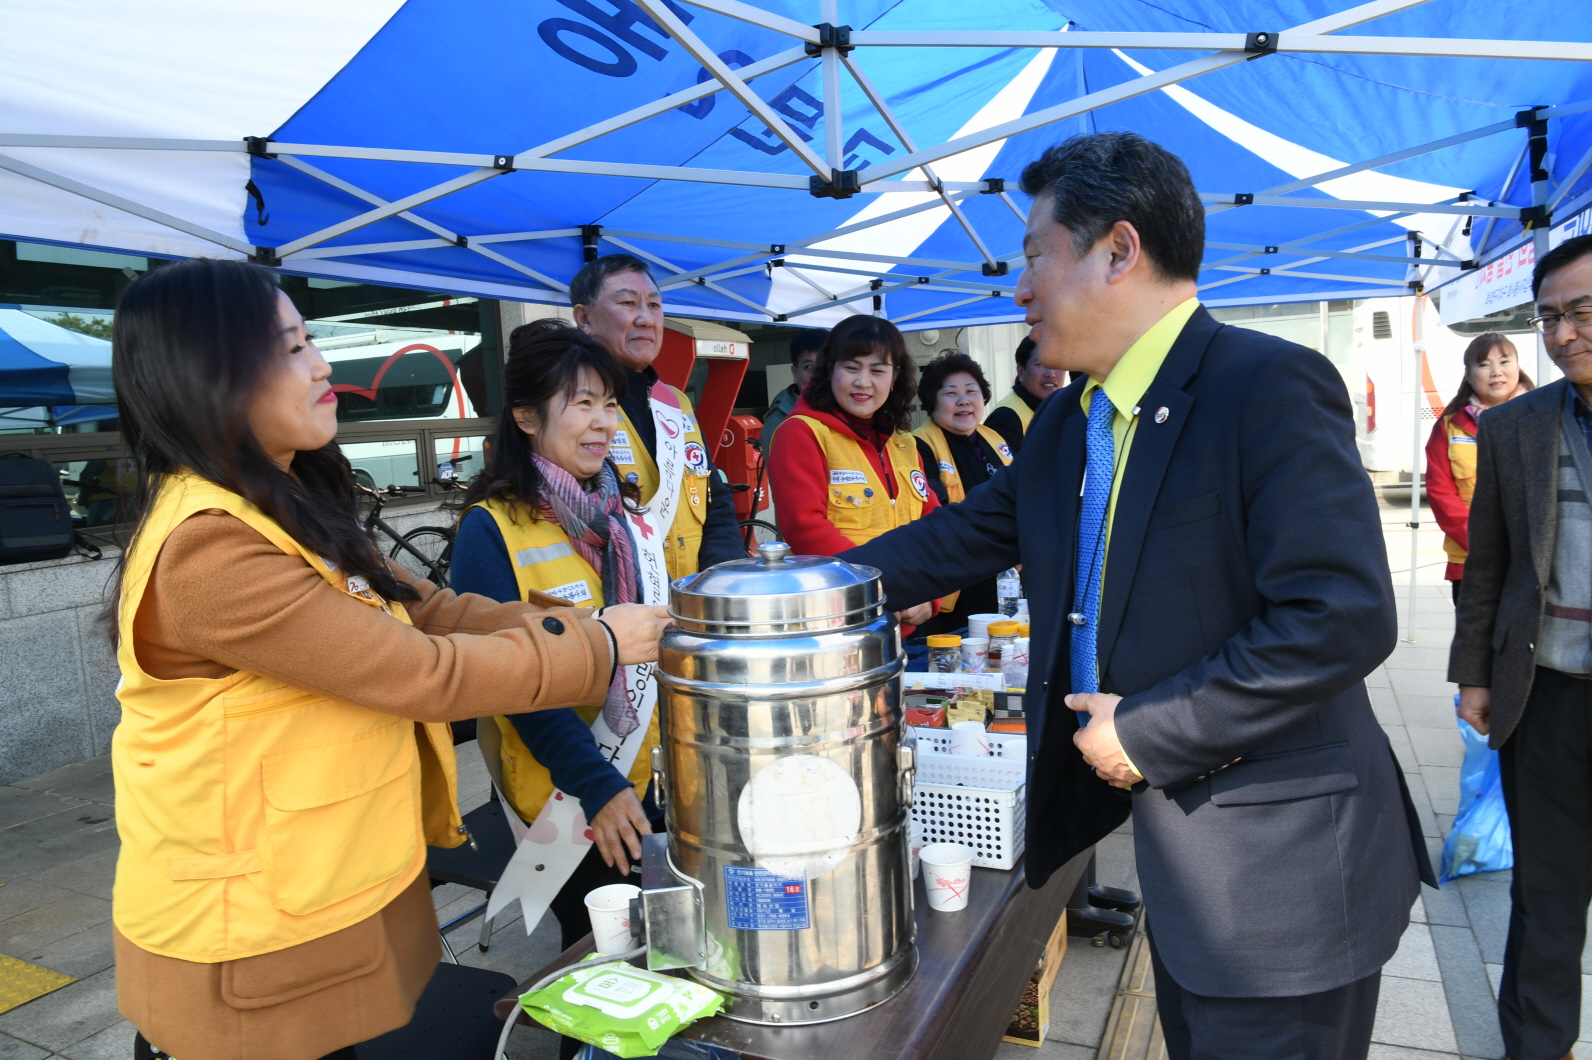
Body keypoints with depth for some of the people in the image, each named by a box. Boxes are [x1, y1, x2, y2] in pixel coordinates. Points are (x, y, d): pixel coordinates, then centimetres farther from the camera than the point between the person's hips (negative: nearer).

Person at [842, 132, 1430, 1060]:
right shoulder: (1070, 421, 7)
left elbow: (1343, 618, -27)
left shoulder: (1270, 385, -20)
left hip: (1280, 871, -8)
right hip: (1177, 844, 8)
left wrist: (1148, 734, -20)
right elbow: (963, 537, 10)